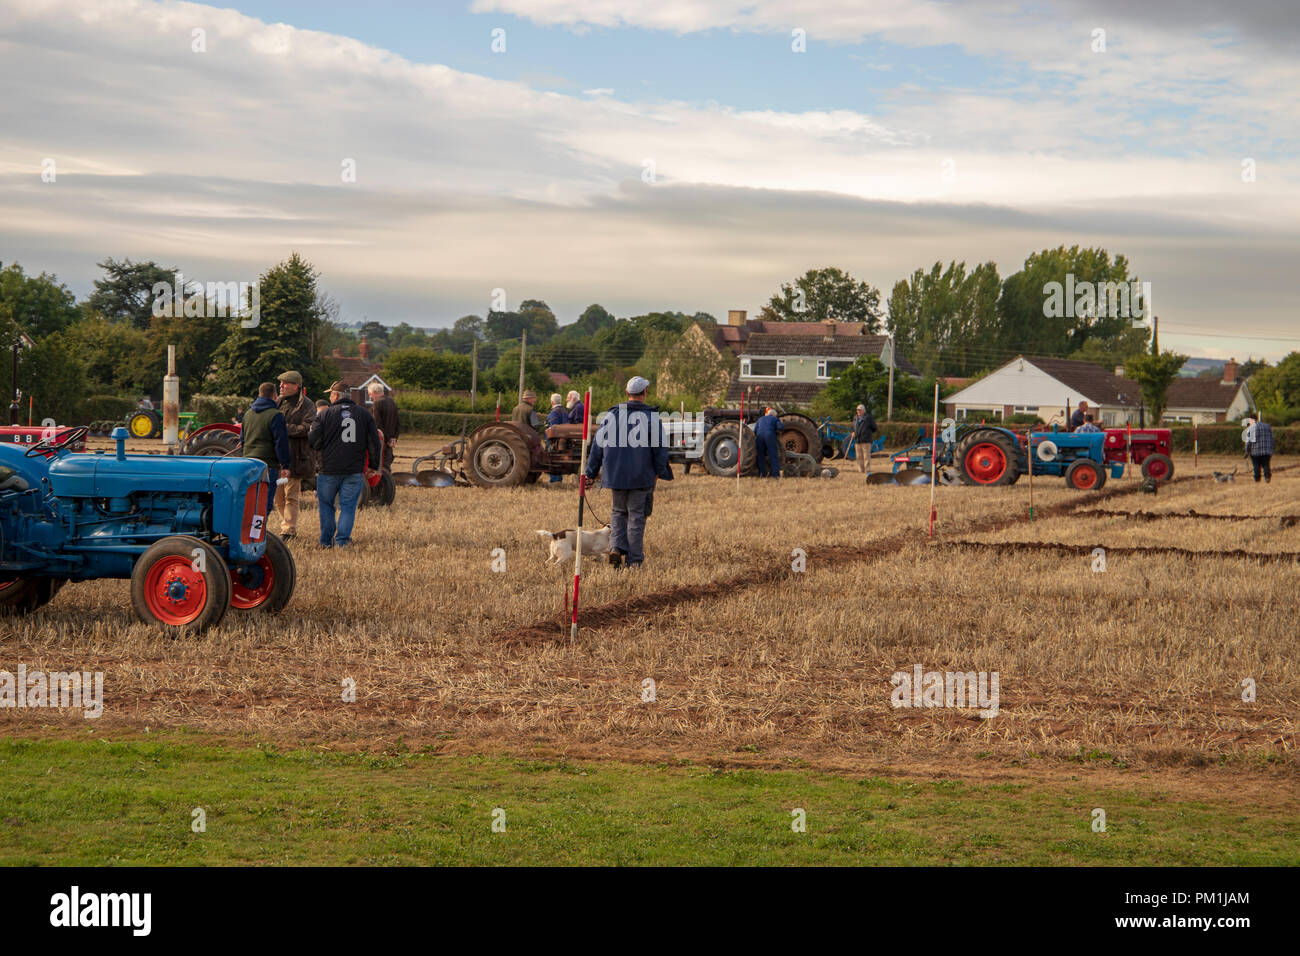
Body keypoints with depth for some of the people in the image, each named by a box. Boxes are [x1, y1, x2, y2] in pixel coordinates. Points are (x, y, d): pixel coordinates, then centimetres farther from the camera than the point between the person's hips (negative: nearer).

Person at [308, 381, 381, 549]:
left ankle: (326, 541, 12)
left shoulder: (325, 415, -3)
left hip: (329, 469, -1)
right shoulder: (364, 415, 6)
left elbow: (313, 441, -5)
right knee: (348, 506, 6)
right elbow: (374, 443, 6)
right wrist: (372, 466, 16)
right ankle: (342, 540, -1)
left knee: (326, 504, 12)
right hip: (355, 470, 1)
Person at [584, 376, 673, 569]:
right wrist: (659, 471, 2)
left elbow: (598, 444, 7)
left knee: (617, 512, 17)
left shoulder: (611, 415, 4)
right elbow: (660, 446, -8)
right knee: (637, 517, 5)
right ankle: (634, 559, 5)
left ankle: (616, 547, -3)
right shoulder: (650, 417, -6)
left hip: (615, 474, 2)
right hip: (641, 476, -2)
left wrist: (591, 472, 13)